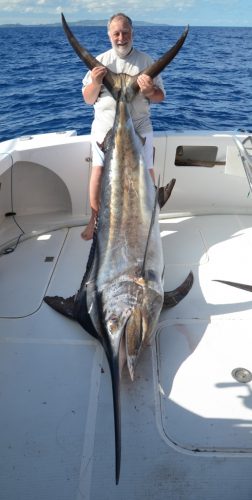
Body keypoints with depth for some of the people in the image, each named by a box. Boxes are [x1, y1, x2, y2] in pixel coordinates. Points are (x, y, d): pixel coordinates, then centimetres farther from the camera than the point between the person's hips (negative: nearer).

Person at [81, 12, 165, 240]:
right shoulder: (101, 61, 9)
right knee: (99, 170, -4)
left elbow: (161, 96, 7)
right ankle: (95, 219, 17)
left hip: (139, 127, 0)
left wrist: (150, 91, -17)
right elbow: (88, 99, 8)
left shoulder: (146, 60, 7)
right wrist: (96, 83, -14)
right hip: (105, 126, 1)